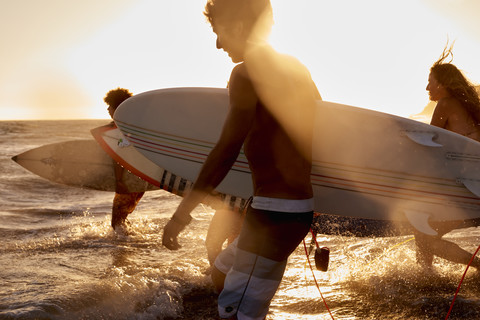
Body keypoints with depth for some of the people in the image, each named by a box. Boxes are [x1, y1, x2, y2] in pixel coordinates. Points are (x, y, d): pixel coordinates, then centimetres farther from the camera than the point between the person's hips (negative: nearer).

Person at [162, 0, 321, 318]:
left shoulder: (247, 73, -12)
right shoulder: (297, 69, 14)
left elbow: (227, 150, -18)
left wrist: (183, 211, -14)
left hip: (274, 212, -10)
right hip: (300, 205, 10)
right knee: (222, 274, 26)